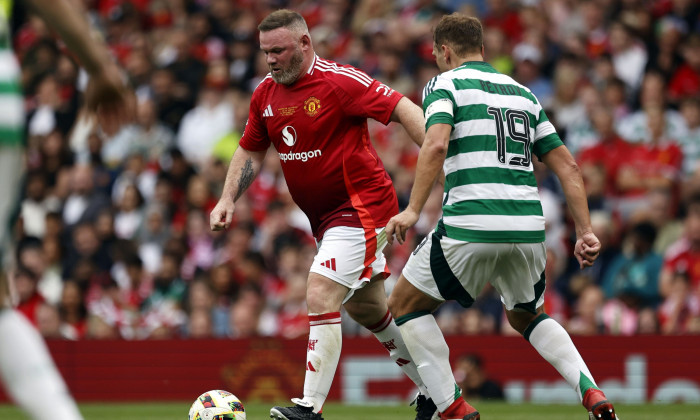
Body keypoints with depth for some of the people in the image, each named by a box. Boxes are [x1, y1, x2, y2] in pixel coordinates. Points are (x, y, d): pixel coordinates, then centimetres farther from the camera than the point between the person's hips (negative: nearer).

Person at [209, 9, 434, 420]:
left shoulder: (339, 81, -18)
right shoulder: (265, 94, 5)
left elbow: (402, 109, -19)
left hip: (361, 207, -9)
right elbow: (250, 152, 17)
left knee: (321, 297, -19)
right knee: (367, 308, 17)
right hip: (326, 217, 9)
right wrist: (229, 200, 5)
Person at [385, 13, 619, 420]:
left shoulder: (444, 84, 4)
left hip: (470, 228, -6)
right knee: (525, 317, 29)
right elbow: (567, 164, 16)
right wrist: (586, 232, 16)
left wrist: (413, 210, -17)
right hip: (528, 228, 6)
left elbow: (436, 145, -16)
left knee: (405, 305, 15)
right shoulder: (522, 93, 21)